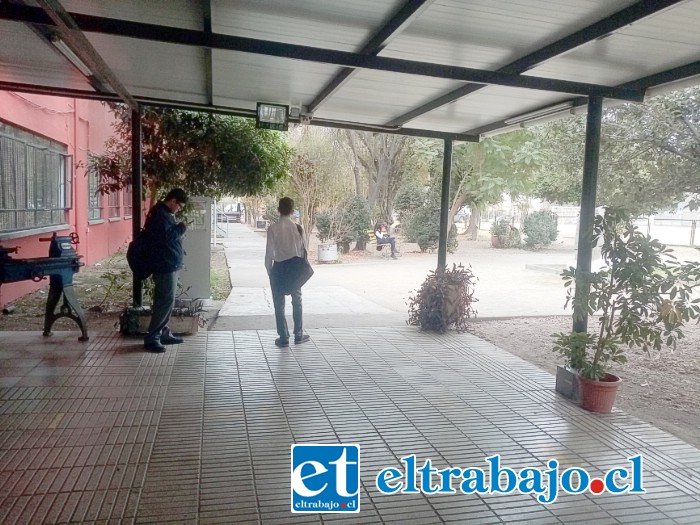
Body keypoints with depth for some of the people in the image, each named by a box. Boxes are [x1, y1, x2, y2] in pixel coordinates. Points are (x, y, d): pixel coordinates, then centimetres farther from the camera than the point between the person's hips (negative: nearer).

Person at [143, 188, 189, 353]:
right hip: (165, 265, -11)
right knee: (166, 301, -9)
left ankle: (163, 333, 23)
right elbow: (166, 236, -25)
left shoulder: (165, 213, 16)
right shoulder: (159, 214, -16)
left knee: (166, 300, 15)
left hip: (170, 264, 11)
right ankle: (151, 338, -4)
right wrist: (181, 228, -13)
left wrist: (178, 229, 9)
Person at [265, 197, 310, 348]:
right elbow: (304, 250, -4)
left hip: (278, 268, -2)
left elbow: (269, 252, -11)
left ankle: (284, 338, 14)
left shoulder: (273, 229, -12)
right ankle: (298, 335, 26)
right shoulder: (298, 228, -8)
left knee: (279, 304, 9)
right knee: (297, 302, 18)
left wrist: (269, 271, 1)